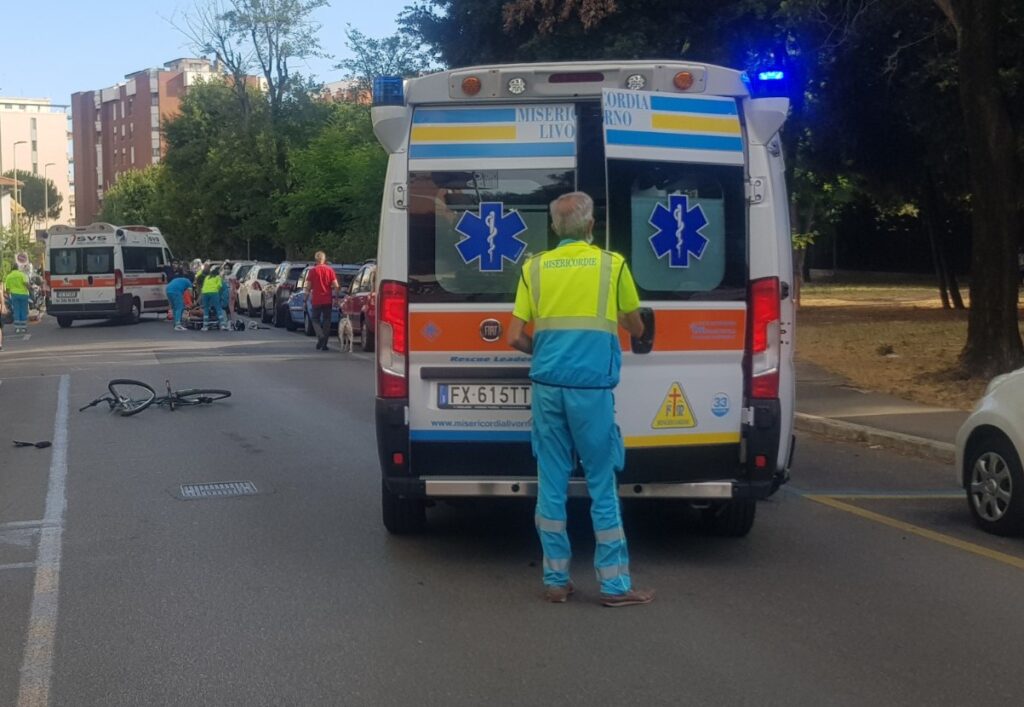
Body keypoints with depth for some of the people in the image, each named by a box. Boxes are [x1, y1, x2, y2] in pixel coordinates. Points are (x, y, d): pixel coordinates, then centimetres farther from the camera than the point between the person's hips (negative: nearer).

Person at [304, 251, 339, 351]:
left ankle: (320, 336, -14)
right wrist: (334, 298, 6)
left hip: (316, 300, -1)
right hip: (327, 300, 1)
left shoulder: (312, 270, -3)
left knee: (316, 319, 12)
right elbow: (336, 286, -3)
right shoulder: (330, 270, 1)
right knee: (326, 320, 8)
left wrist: (307, 298, 5)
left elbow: (308, 287, -3)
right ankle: (324, 344, 6)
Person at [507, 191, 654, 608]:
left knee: (552, 483, 8)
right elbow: (636, 330, 14)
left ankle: (555, 580, 14)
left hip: (547, 385, 3)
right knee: (601, 483, 3)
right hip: (591, 386, -2)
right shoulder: (612, 264, 2)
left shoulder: (535, 267, 7)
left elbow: (515, 338, 5)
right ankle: (614, 584, 8)